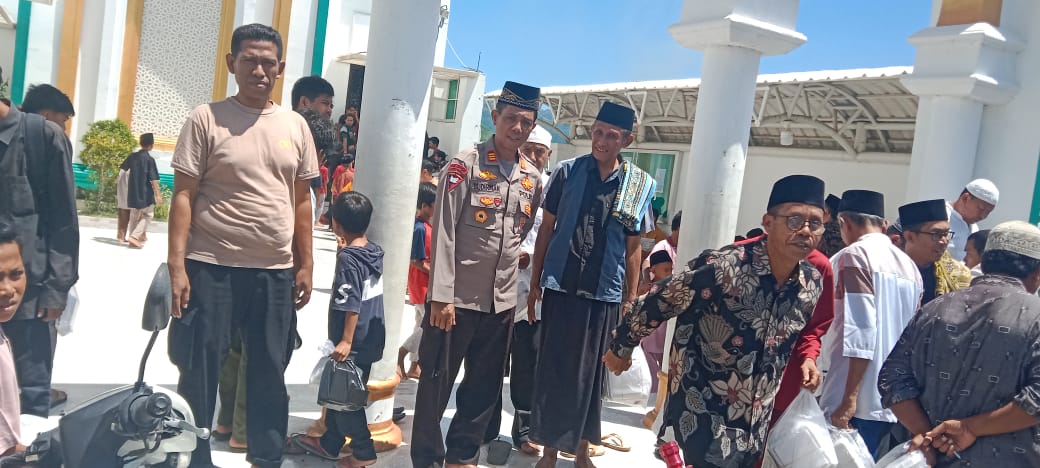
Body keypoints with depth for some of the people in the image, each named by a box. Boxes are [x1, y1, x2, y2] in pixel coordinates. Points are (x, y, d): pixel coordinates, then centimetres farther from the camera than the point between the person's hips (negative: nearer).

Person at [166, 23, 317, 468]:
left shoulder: (295, 125, 7)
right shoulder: (206, 118, -3)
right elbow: (183, 195, -5)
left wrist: (305, 264, 8)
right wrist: (177, 265, -12)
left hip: (276, 271, 4)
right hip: (211, 267, -3)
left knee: (269, 372, 13)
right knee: (199, 372, 6)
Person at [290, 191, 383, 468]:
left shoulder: (347, 258, -18)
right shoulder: (375, 251, 5)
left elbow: (352, 305, -22)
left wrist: (346, 341, -18)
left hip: (354, 344, -8)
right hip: (370, 339, 8)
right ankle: (329, 443, 31)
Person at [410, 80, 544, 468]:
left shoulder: (533, 177, 7)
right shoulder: (465, 164, -9)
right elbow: (444, 232, -13)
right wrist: (441, 295, -17)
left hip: (503, 300, 5)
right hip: (458, 297, -5)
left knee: (486, 385, 15)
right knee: (436, 383, 6)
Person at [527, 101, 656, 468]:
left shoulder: (640, 185, -1)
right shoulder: (567, 171, -2)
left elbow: (633, 247, 5)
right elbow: (546, 228, 3)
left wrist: (631, 297, 5)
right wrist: (534, 283, 2)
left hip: (605, 292, 1)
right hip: (561, 286, -1)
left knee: (589, 372, 13)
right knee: (553, 369, 5)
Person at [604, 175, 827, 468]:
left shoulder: (812, 284, -5)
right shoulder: (723, 267, -24)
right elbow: (656, 303, -14)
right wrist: (621, 348, -2)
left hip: (757, 420, 6)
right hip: (702, 412, -6)